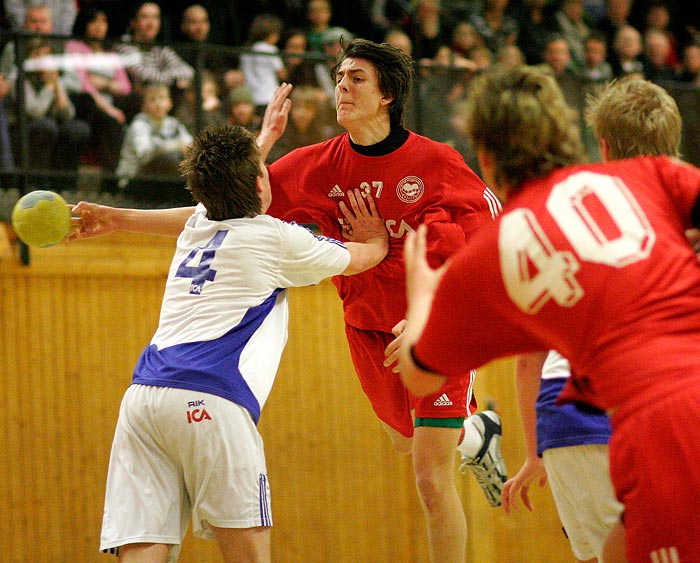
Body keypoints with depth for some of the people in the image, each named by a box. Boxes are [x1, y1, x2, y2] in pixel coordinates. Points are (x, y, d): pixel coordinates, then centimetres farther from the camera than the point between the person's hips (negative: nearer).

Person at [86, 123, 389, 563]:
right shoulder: (276, 238, 7)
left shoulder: (197, 227, 23)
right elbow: (362, 258, 25)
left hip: (142, 395, 6)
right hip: (210, 399, -6)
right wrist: (379, 237, 47)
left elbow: (229, 192, 50)